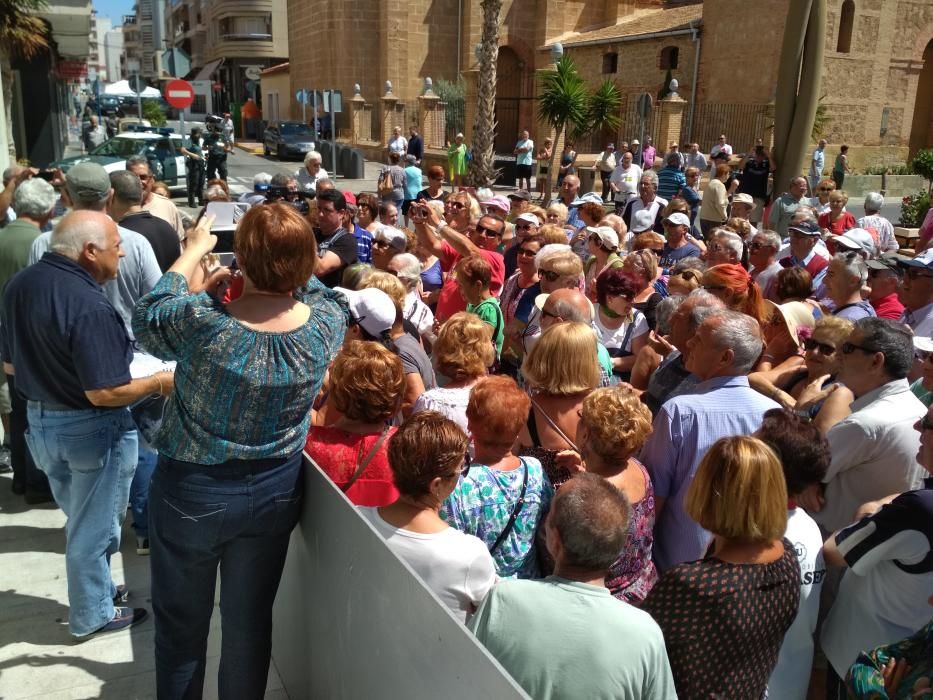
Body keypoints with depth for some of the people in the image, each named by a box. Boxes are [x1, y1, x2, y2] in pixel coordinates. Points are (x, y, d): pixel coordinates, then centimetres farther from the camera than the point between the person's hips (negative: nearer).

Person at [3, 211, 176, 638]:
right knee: (94, 527, 12)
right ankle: (93, 614, 29)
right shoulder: (90, 306, -29)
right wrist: (160, 383, -15)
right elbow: (104, 393, -28)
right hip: (91, 430, -8)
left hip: (40, 420, 8)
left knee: (80, 518, 25)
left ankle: (95, 590, 42)